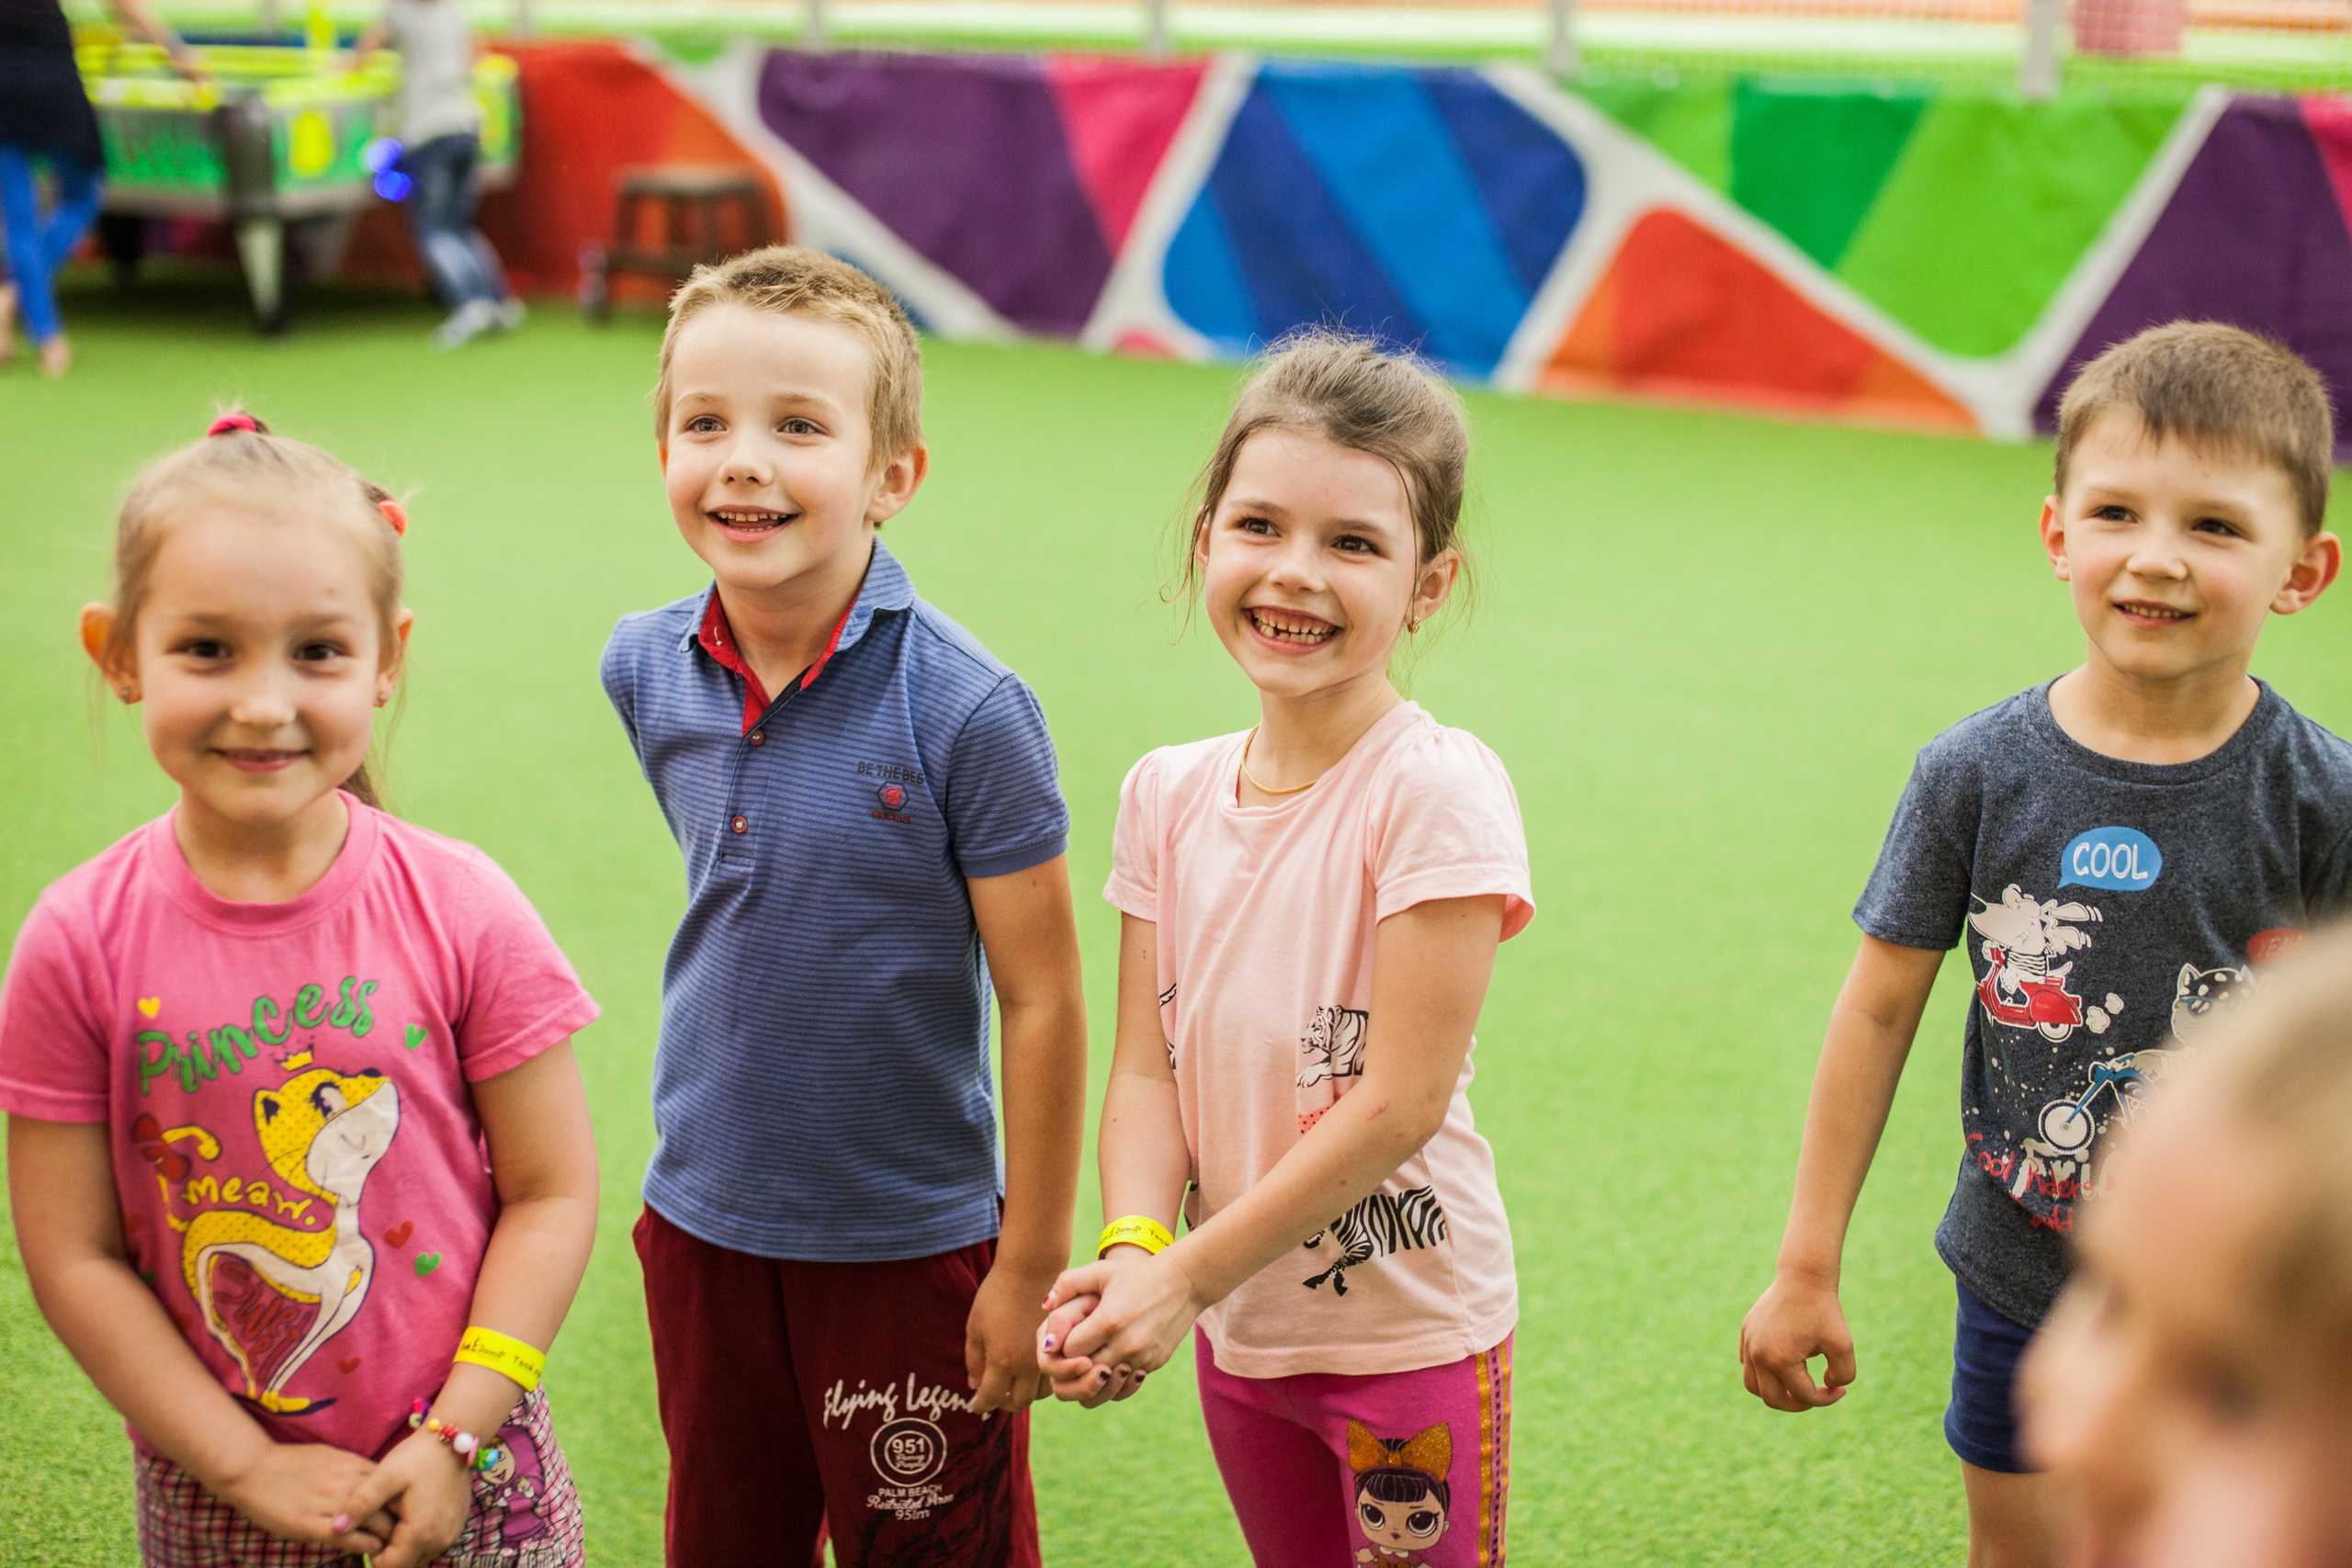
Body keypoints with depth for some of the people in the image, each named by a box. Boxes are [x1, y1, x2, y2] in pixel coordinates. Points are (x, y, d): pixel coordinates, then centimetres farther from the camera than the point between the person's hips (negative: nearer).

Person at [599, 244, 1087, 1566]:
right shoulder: (646, 672, -5)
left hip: (910, 1243, -5)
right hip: (702, 1224, 5)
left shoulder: (963, 709, -20)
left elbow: (1043, 1000, -15)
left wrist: (1032, 1265, -11)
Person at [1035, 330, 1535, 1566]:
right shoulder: (1168, 794, -1)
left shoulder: (1438, 789, -19)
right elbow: (1147, 1071, -1)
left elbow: (1399, 1101, -21)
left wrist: (1185, 1277, -19)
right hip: (1240, 1321, 5)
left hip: (1411, 1326, -5)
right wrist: (1133, 1250, -19)